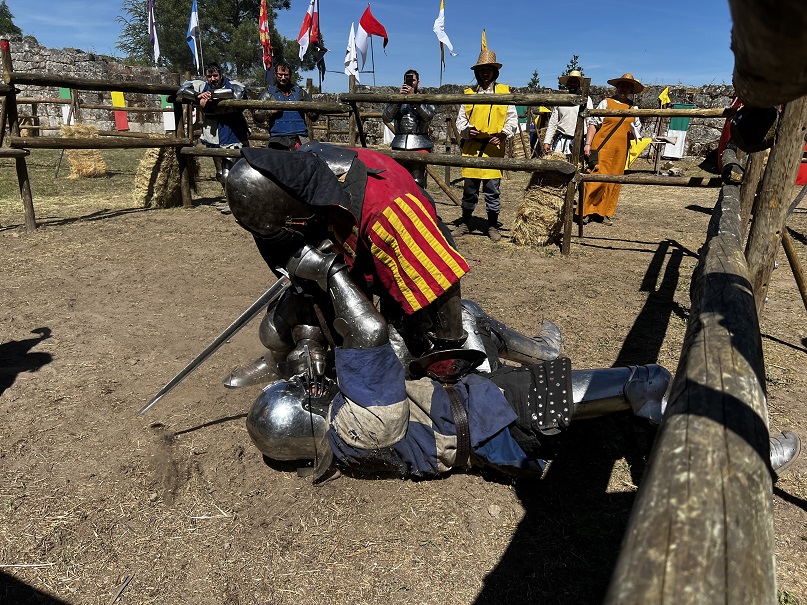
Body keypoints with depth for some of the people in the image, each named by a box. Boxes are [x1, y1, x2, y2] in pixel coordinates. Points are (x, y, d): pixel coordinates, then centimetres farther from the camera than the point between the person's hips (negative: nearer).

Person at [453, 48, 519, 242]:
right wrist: (467, 130, -7)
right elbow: (461, 119, 15)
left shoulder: (505, 92, 9)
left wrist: (504, 134, -11)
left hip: (493, 148, -2)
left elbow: (512, 118, 8)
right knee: (469, 188, 6)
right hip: (472, 147, 2)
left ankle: (493, 226, 11)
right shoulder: (469, 93, 14)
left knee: (492, 188, -1)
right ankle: (465, 223, 20)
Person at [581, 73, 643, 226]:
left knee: (614, 182, 5)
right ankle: (585, 211, -2)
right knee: (597, 179, -11)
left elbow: (637, 131, 24)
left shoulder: (633, 108, 16)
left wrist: (634, 133, 0)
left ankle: (605, 213, 13)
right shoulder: (606, 103, 4)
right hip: (602, 148, -5)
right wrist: (588, 144, -11)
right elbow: (593, 124, -1)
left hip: (620, 150, 5)